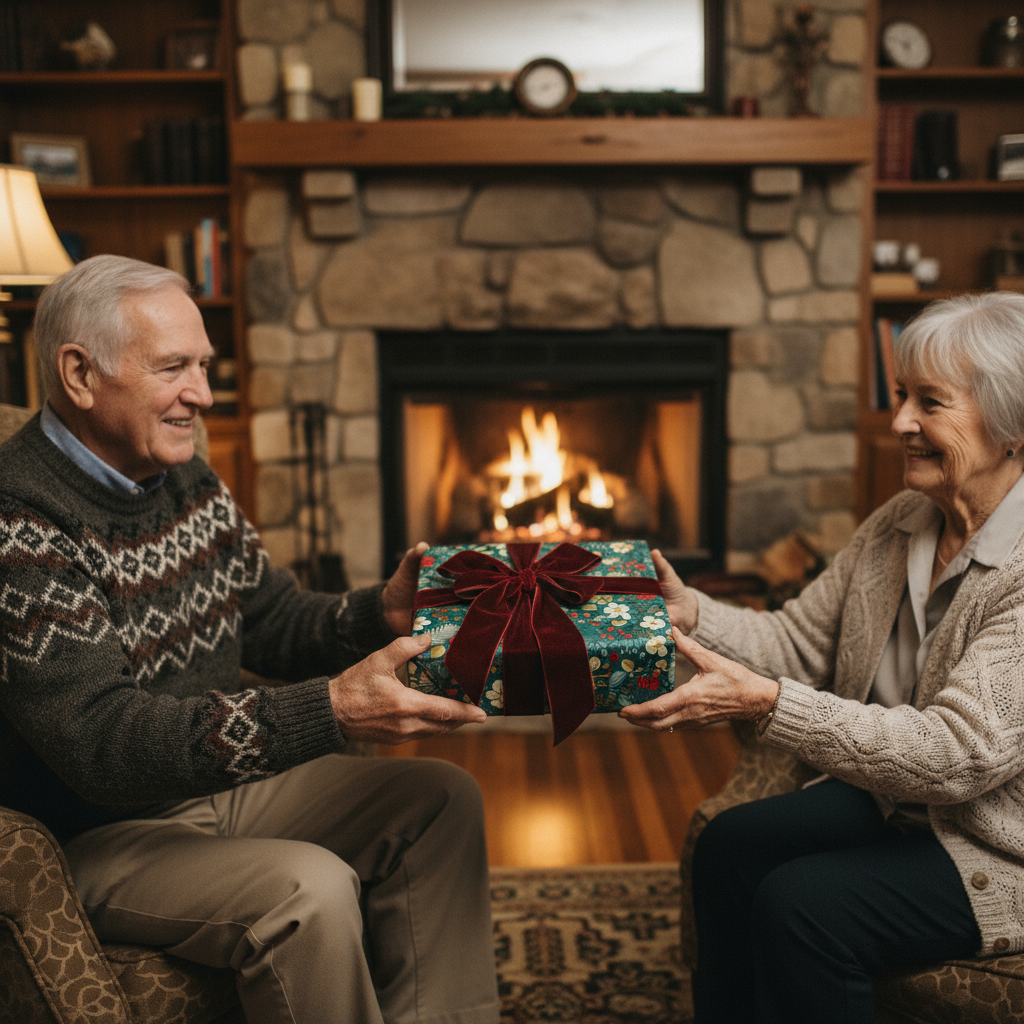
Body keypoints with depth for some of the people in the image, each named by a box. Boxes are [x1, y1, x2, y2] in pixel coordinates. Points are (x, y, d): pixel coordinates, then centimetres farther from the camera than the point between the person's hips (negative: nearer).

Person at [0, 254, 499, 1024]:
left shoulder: (188, 481, 5)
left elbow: (276, 627, 10)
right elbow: (103, 740, -31)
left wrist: (383, 615, -12)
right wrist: (333, 711, -39)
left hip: (223, 781, 9)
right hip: (95, 836, -8)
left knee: (443, 799, 0)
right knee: (310, 887, -31)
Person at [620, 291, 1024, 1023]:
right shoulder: (898, 525, 1)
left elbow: (960, 753, -33)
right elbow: (799, 642, 3)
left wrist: (764, 703, -39)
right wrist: (688, 610, -15)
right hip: (894, 796, 8)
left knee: (802, 905, -21)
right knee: (729, 846, -6)